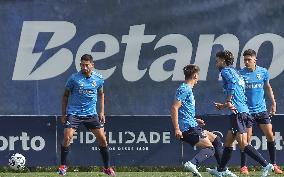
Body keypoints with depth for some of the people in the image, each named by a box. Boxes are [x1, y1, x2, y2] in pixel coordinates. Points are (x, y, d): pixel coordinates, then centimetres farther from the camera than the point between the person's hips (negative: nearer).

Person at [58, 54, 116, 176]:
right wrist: (63, 114, 2)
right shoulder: (74, 78, -7)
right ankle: (63, 166, -2)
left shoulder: (98, 79, 1)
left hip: (91, 114, 3)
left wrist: (102, 112, 11)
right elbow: (66, 95, 4)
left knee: (102, 139, -2)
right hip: (74, 112, -3)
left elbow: (101, 94, 18)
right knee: (67, 137, -18)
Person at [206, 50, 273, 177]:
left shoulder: (226, 71, -2)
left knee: (243, 144, -13)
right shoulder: (236, 73, 25)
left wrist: (228, 102, -21)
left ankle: (266, 165, -20)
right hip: (243, 110, 10)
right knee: (228, 141, 17)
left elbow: (232, 83, -24)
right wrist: (224, 106, 36)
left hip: (238, 111, -10)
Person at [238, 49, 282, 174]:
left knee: (270, 136, 1)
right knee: (246, 139, -4)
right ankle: (243, 166, 7)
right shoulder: (241, 74, -6)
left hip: (262, 110, 3)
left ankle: (274, 164, 11)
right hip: (247, 111, -3)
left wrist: (273, 103, 18)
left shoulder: (263, 72, 3)